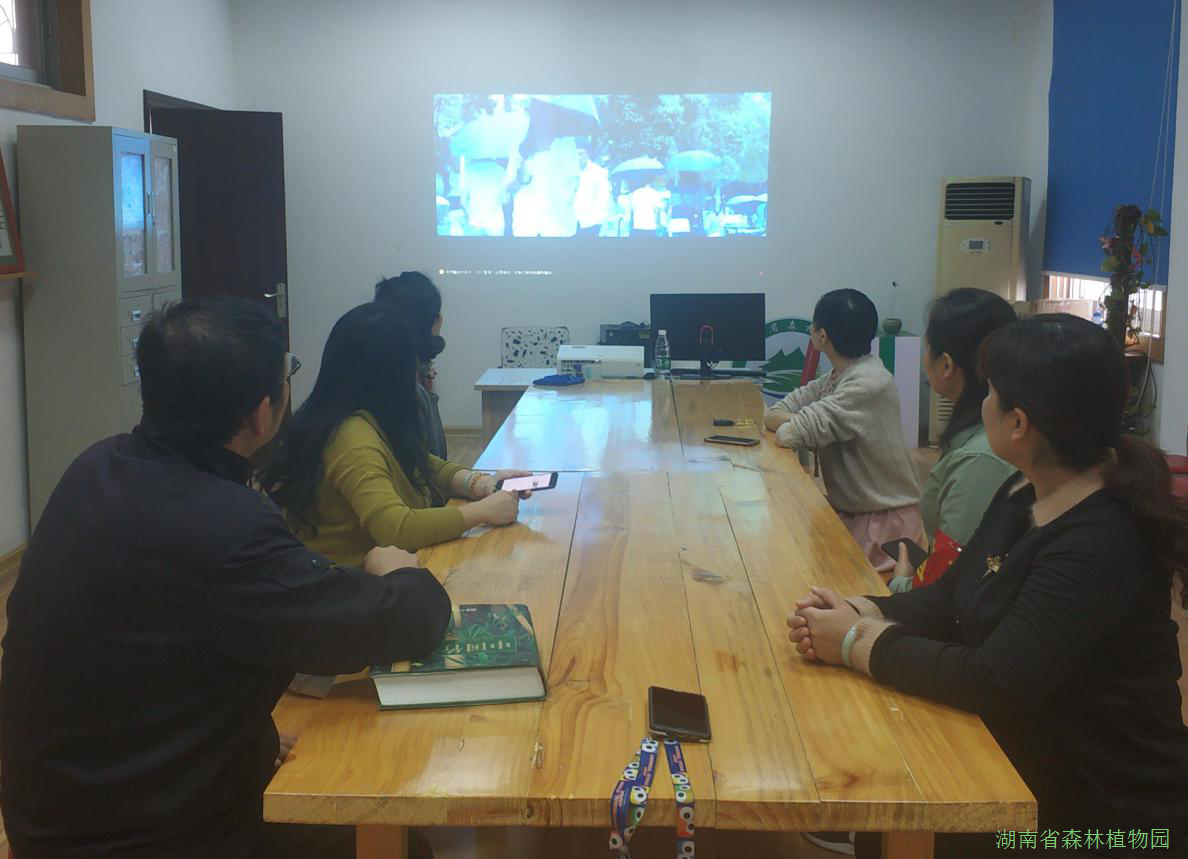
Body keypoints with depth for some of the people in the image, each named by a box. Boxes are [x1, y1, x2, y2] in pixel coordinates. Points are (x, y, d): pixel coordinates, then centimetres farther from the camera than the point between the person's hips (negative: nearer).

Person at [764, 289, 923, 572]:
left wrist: (784, 424, -5)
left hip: (885, 520, -7)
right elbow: (771, 415, 0)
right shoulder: (835, 379, 6)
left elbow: (793, 432, -26)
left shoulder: (869, 383, -22)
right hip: (849, 512, 7)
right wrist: (801, 423, -19)